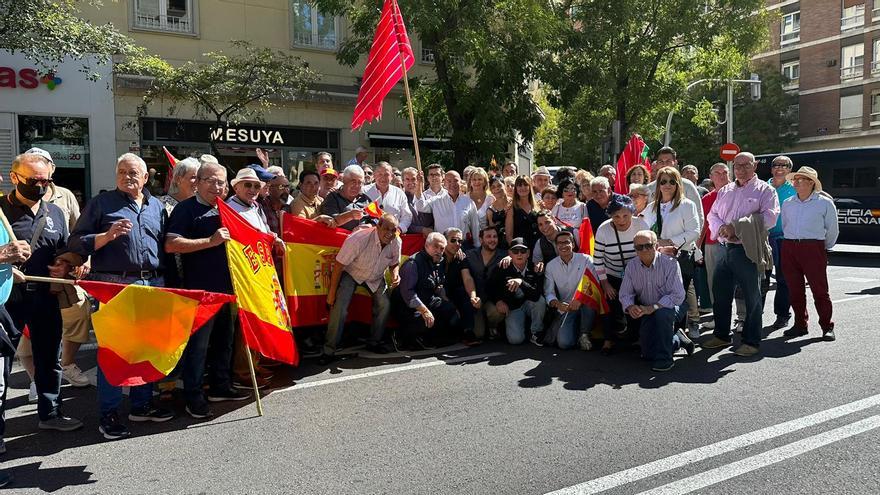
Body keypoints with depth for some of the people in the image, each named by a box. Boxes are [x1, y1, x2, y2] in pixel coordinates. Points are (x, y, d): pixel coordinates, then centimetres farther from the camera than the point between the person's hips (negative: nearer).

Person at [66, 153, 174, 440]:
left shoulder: (157, 206, 16)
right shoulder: (101, 203, 4)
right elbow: (76, 243, 0)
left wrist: (165, 281, 11)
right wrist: (108, 235, -16)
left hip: (152, 285, 5)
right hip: (114, 285, -4)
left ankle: (142, 405, 24)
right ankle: (109, 415, 7)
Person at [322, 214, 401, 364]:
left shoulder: (396, 242, -18)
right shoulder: (358, 239, -35)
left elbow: (394, 263, 2)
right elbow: (339, 265, -26)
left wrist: (395, 273, -23)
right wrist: (332, 292, -23)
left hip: (375, 278, 5)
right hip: (351, 273, -4)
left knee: (384, 305, -11)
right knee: (339, 307, -19)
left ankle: (374, 342, 10)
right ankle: (329, 351, -9)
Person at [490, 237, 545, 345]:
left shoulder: (534, 268, -14)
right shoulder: (503, 269, -10)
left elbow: (536, 295, -27)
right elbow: (492, 288, 7)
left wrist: (521, 282, -41)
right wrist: (498, 301, -10)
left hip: (530, 304, 1)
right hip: (512, 307, -1)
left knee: (540, 299, -34)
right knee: (516, 339, -24)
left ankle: (535, 333, -10)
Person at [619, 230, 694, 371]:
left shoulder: (669, 263, -18)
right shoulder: (631, 266, -4)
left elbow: (678, 295, -25)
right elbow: (625, 294, -3)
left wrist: (653, 307, -36)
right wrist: (630, 307, -26)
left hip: (669, 308, -4)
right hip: (646, 313, 4)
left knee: (661, 313, -40)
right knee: (649, 354, -5)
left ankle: (664, 358, -24)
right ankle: (678, 340, 25)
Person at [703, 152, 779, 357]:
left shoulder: (765, 190, 1)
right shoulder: (725, 191, 18)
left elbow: (769, 217, -12)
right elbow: (712, 215, 15)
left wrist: (737, 227, -17)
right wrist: (722, 229, -8)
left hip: (748, 250, -6)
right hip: (725, 248, 6)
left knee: (752, 297, 2)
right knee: (719, 293, 10)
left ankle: (751, 341, 11)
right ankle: (721, 335, 24)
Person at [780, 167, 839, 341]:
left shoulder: (824, 203, 1)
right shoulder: (787, 204, 13)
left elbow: (832, 230, 7)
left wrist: (823, 248, 14)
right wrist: (792, 243, 17)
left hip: (813, 249, -4)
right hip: (789, 248, 4)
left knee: (819, 289, -3)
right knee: (795, 289, 6)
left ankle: (827, 327, 6)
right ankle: (800, 325, 17)